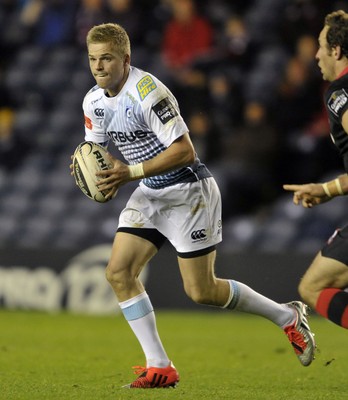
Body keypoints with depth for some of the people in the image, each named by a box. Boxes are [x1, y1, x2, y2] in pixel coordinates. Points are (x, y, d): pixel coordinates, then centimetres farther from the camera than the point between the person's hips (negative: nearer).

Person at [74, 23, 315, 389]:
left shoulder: (147, 92, -25)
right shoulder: (94, 101, 1)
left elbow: (184, 151, -28)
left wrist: (130, 173, -32)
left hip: (189, 190, -8)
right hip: (150, 194, 8)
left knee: (201, 291, -5)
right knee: (118, 272, -8)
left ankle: (287, 316, 18)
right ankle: (159, 368, -1)